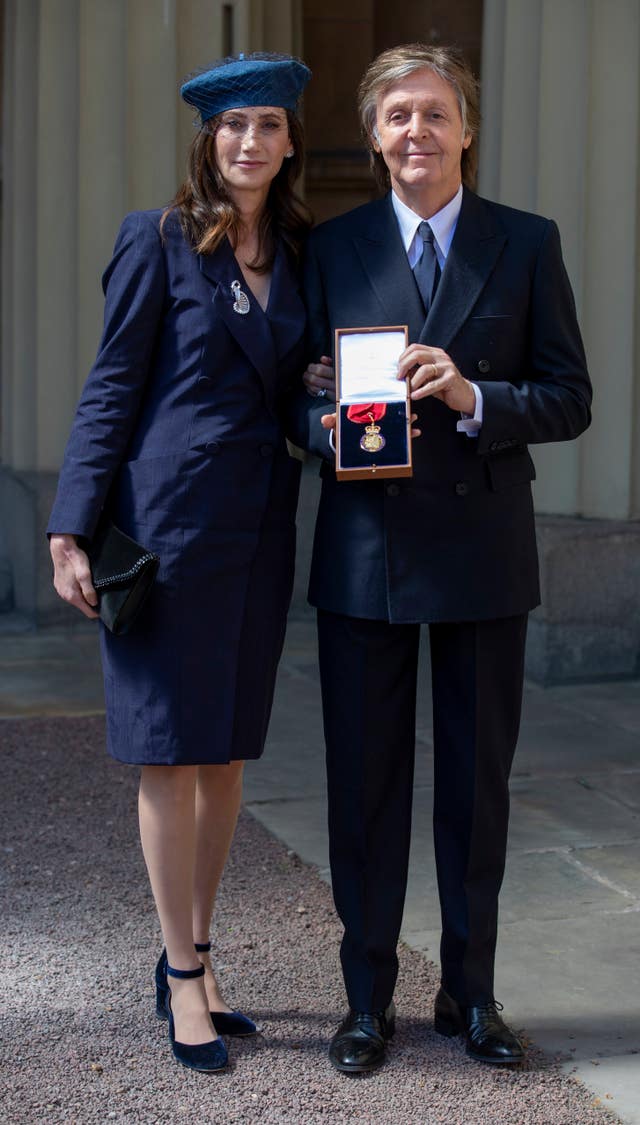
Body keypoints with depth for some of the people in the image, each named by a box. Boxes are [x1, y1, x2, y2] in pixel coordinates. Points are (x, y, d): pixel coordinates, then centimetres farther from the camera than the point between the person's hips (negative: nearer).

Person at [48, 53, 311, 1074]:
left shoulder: (299, 254, 12)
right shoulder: (161, 241, -3)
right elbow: (111, 386, -4)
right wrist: (73, 531, -9)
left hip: (259, 528, 5)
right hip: (171, 519, -5)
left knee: (228, 752, 10)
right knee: (172, 749, 0)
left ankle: (194, 960, 22)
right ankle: (182, 975, 10)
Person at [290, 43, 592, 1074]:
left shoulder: (527, 245, 4)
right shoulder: (333, 248, 6)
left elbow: (571, 400, 0)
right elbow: (304, 396, 7)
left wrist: (474, 397, -17)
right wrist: (328, 427, -16)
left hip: (483, 547, 0)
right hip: (367, 549, 0)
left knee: (479, 778, 9)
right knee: (365, 779, 6)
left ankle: (470, 991, 25)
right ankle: (368, 998, 20)